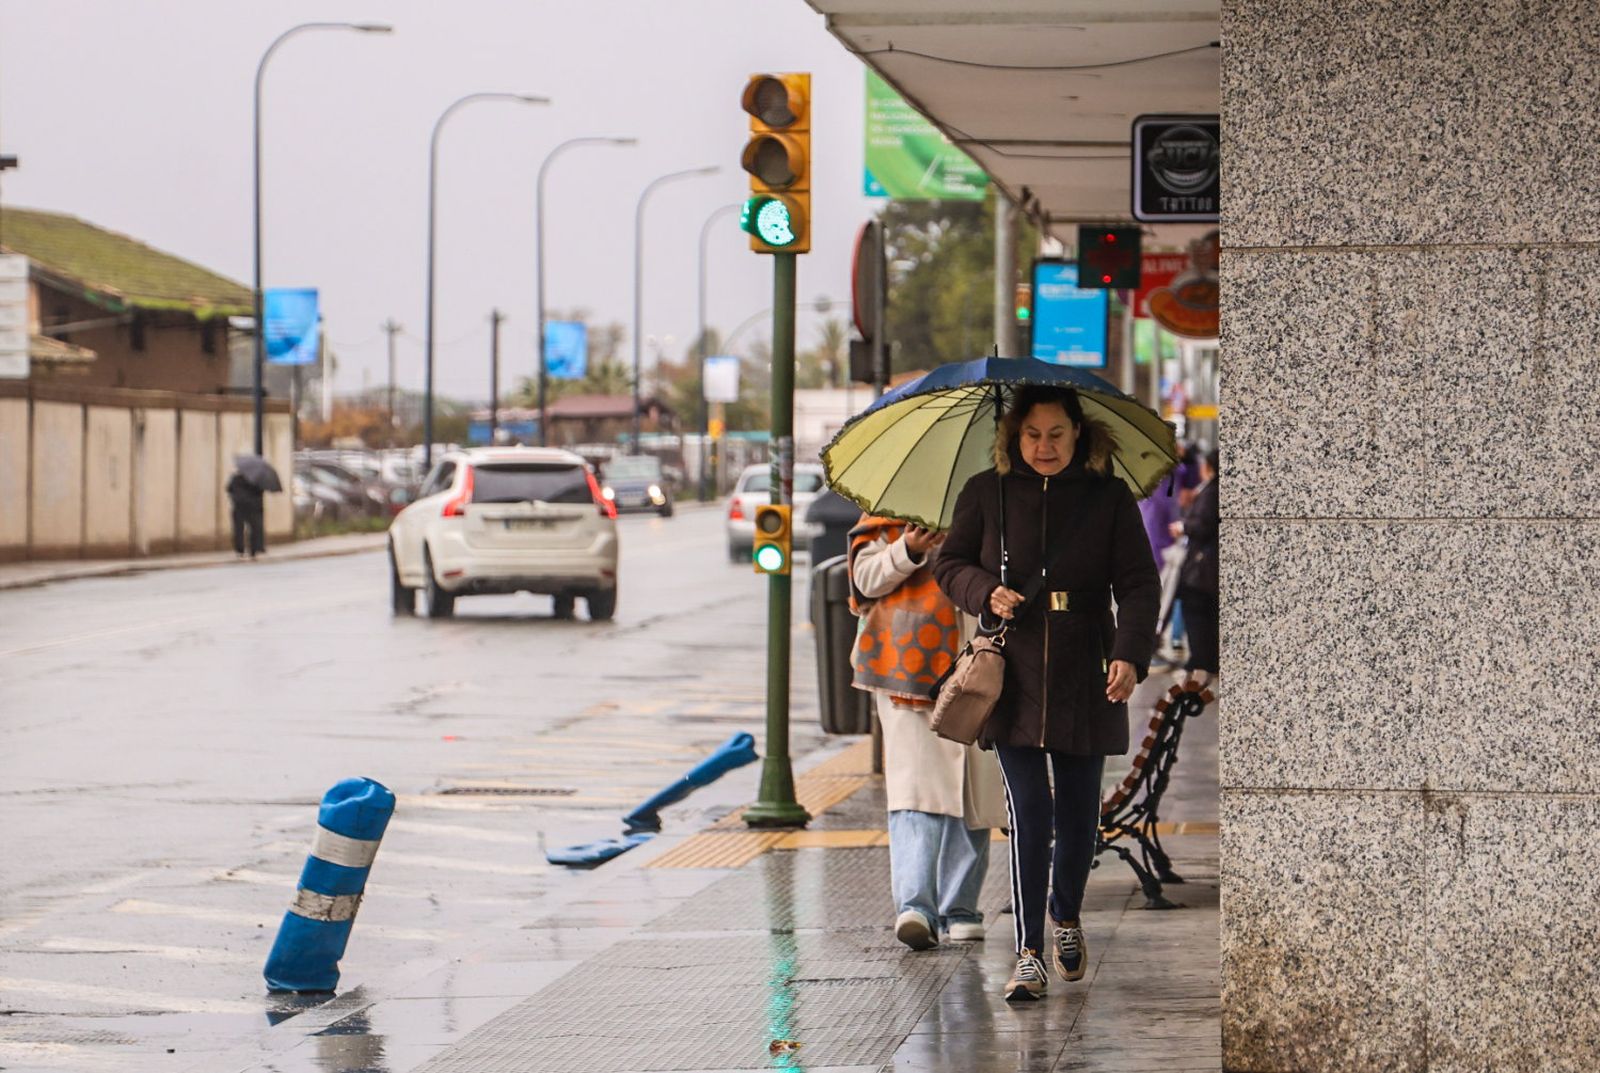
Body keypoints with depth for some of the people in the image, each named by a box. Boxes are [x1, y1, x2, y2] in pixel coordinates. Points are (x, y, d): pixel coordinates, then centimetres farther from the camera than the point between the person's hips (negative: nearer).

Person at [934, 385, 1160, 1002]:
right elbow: (950, 563, 12)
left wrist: (1130, 655, -17)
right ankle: (1028, 952, -7)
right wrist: (986, 592, -9)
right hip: (1014, 675, -1)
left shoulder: (1109, 499, 1)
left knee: (1079, 811, 8)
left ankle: (1066, 917, 35)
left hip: (1083, 675, 1)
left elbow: (1138, 583, -2)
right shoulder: (986, 494, 3)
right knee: (1029, 812, -9)